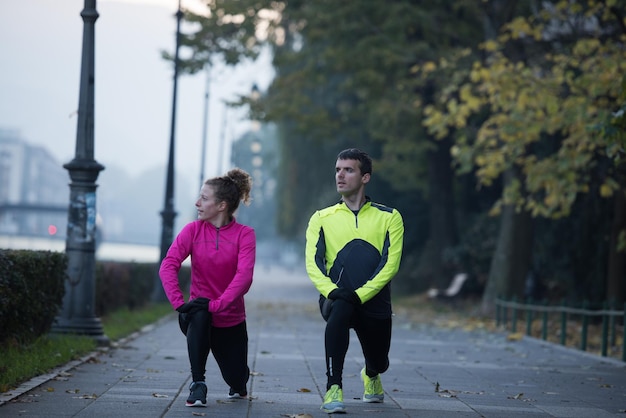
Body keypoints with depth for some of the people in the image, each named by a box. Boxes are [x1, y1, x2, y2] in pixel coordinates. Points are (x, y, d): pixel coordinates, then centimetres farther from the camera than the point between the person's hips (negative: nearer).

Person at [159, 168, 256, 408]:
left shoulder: (244, 234, -12)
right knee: (198, 315, -37)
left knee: (236, 380, 5)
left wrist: (217, 304, -35)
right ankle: (197, 385, -28)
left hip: (231, 320, 0)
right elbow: (168, 265, -18)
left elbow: (244, 277, -24)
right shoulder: (193, 230, -7)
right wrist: (179, 303, -31)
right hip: (199, 318, 0)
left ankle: (238, 385, 46)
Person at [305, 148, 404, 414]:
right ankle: (333, 389, -33)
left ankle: (371, 375, 53)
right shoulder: (322, 219, 9)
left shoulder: (389, 218, 4)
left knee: (379, 361, 12)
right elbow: (313, 262, -2)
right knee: (338, 313, -36)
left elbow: (390, 264, -6)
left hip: (374, 301, 1)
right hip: (337, 298, -1)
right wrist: (331, 292, -21)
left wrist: (359, 295, -19)